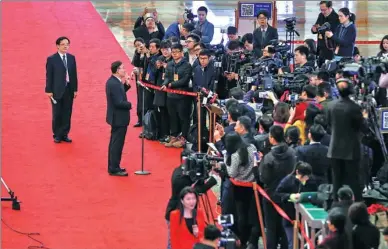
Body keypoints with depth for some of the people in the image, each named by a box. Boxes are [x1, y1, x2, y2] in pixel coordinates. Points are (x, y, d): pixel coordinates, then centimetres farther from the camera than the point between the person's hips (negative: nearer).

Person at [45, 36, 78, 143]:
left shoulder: (71, 58, 6)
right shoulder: (52, 59, -6)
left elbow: (74, 74, 7)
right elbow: (49, 76, -6)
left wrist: (75, 89, 5)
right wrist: (48, 90, -9)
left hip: (69, 90, 4)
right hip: (57, 90, -4)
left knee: (67, 113, 7)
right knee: (57, 114, 4)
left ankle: (64, 134, 16)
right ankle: (57, 135, 15)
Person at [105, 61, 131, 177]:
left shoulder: (113, 81, 6)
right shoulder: (114, 84, -25)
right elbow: (119, 103, -26)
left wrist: (126, 84, 1)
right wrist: (130, 104, -11)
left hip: (116, 117, 10)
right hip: (119, 118, -10)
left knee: (115, 143, 18)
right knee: (117, 144, -2)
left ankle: (112, 166, 27)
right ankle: (114, 169, 4)